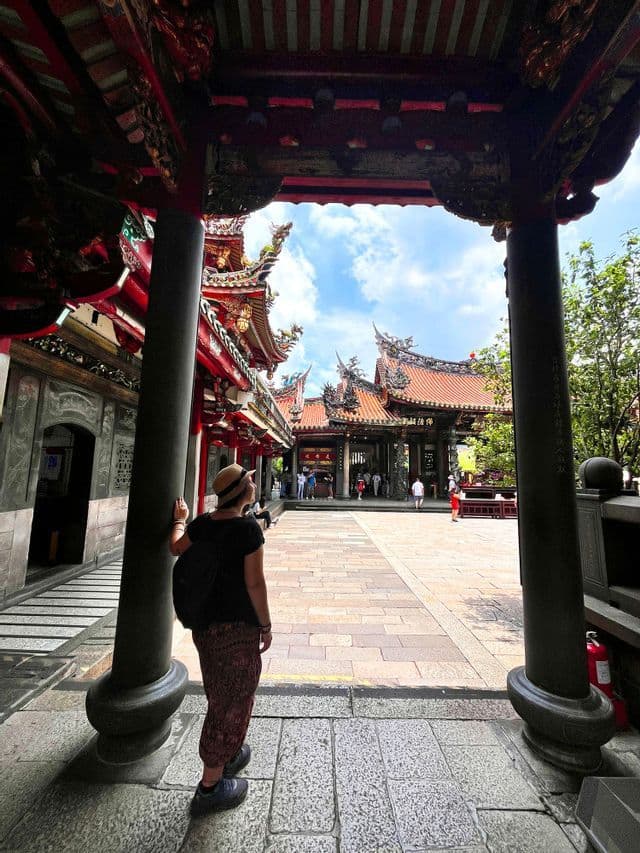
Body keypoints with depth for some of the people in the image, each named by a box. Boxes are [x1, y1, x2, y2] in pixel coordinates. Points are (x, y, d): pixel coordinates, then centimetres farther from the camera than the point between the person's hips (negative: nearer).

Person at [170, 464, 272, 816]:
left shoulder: (202, 523, -4)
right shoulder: (248, 528, -24)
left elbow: (176, 548, 14)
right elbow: (255, 583, -21)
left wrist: (179, 519, 32)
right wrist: (266, 625, -7)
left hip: (205, 622, 8)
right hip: (238, 626, -7)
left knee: (221, 694, 28)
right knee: (232, 700, 14)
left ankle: (229, 755, 50)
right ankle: (209, 787, 32)